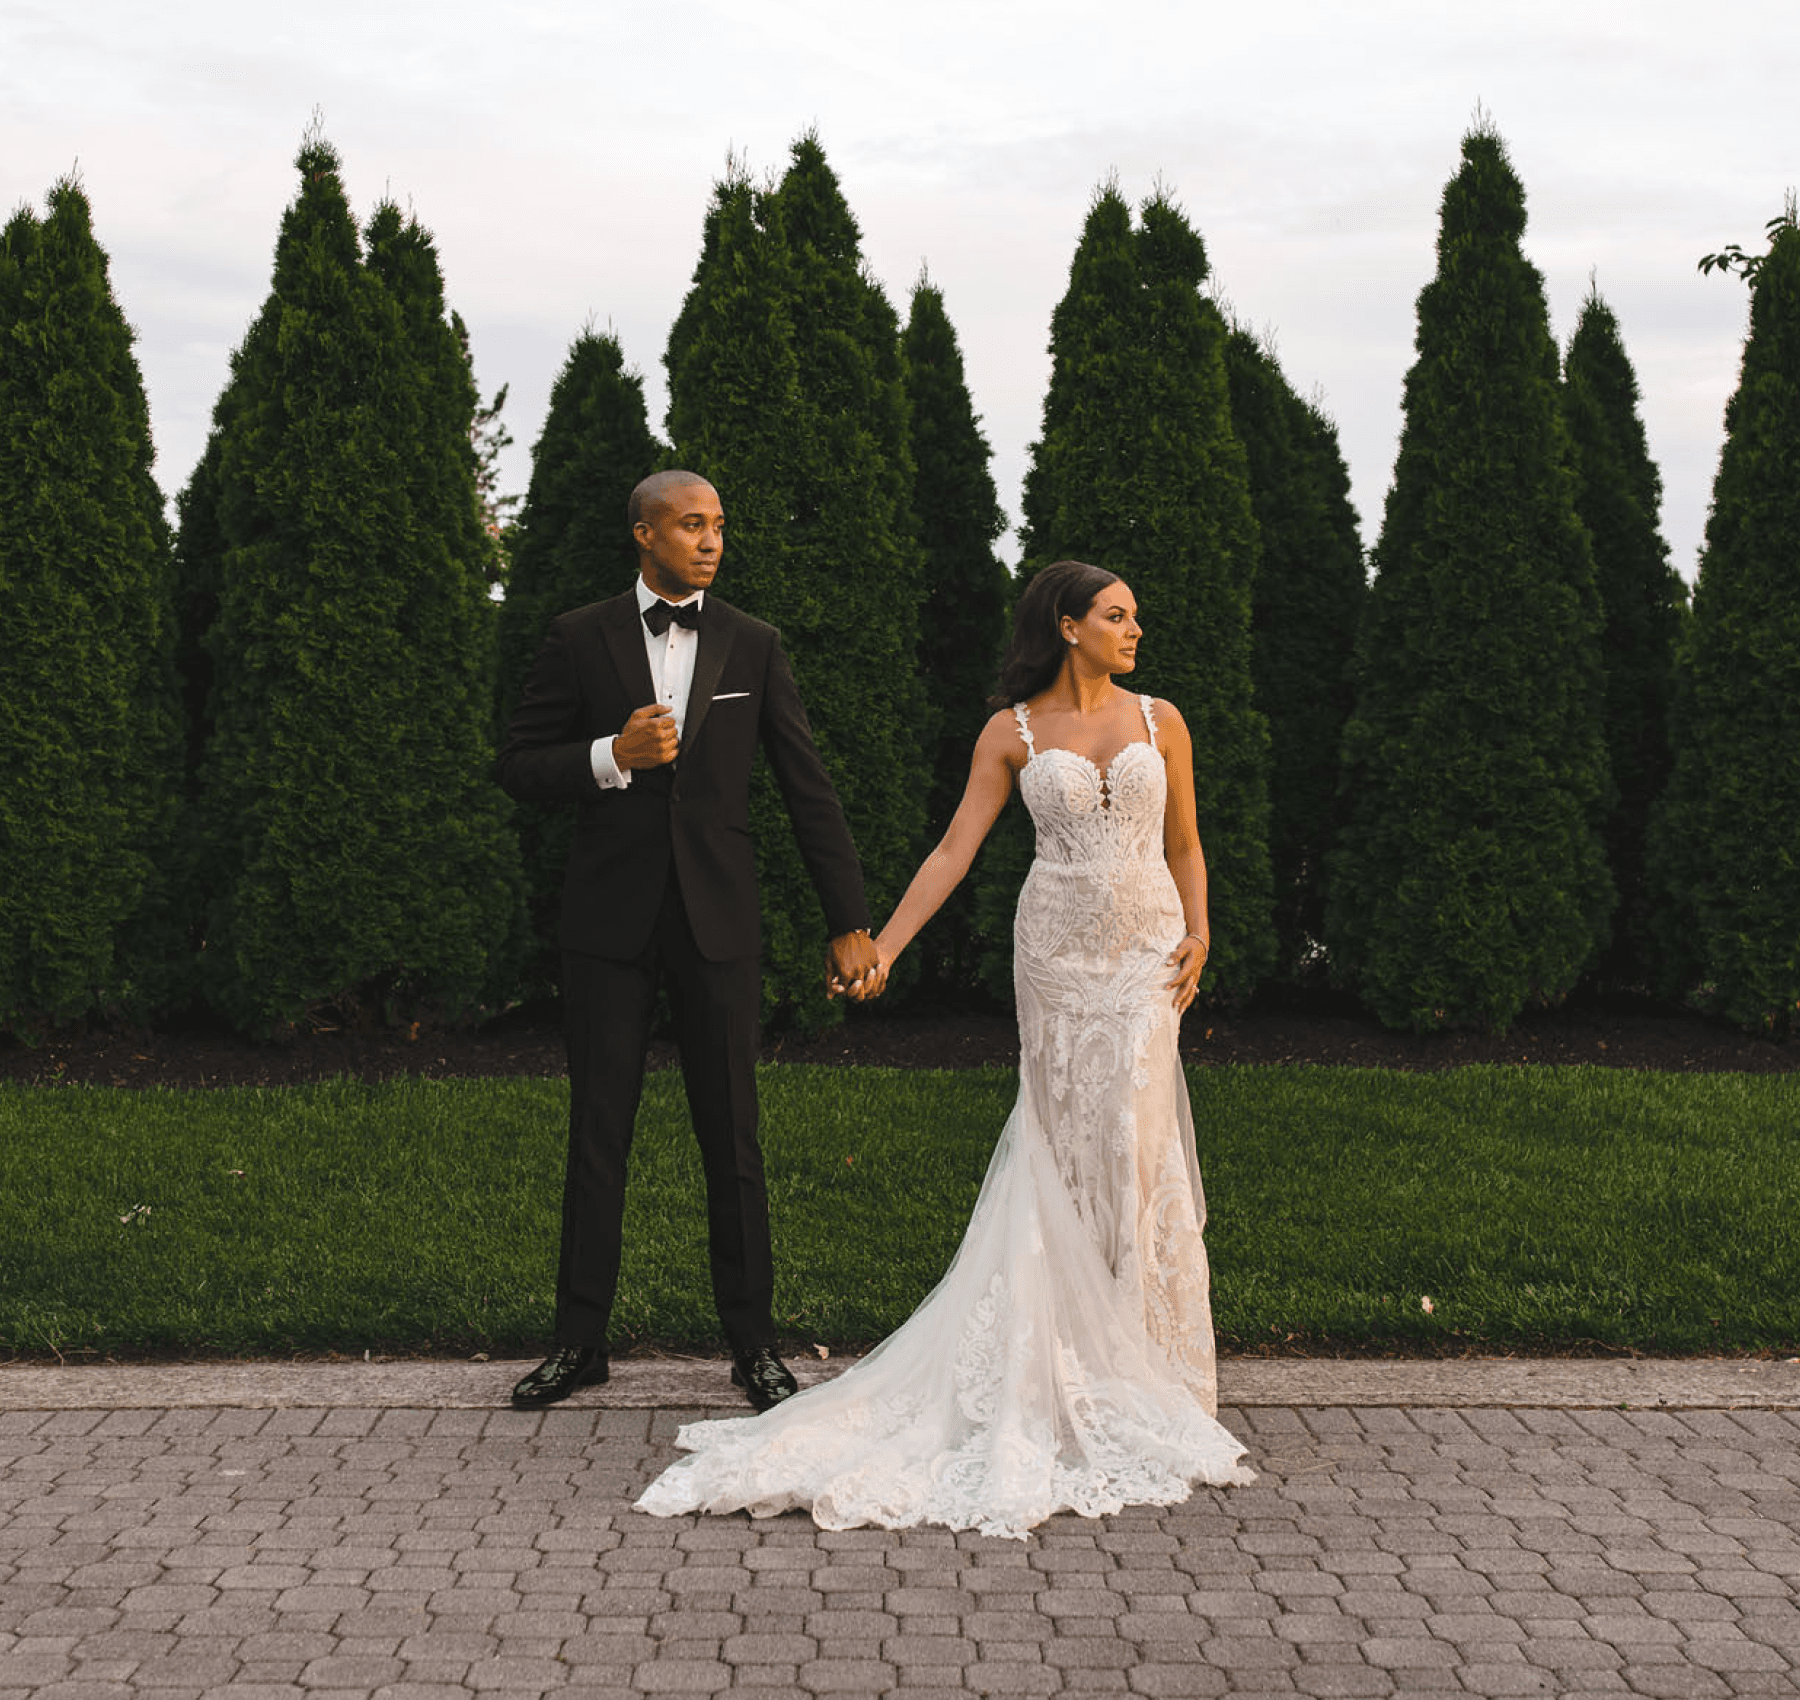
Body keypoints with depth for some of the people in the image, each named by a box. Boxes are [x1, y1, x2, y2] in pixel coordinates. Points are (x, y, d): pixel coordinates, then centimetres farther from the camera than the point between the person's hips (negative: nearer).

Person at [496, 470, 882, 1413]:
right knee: (598, 1132, 7)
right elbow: (518, 767, 3)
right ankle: (580, 1339, 18)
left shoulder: (753, 646, 5)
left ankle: (752, 1343, 14)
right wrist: (612, 757, -15)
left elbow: (808, 789, 4)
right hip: (610, 920, 0)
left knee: (732, 1138, 4)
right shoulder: (579, 639, 2)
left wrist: (850, 924, 0)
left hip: (718, 920, 0)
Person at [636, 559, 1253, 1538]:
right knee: (1069, 1141, 1)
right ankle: (1082, 1353, 9)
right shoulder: (1013, 733, 3)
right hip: (1056, 949, -1)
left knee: (1131, 1137, -3)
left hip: (1149, 946, 1)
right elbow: (954, 850, 1)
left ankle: (1142, 1354, 10)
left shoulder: (1159, 721, 9)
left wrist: (1197, 938, -1)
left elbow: (1184, 846, 13)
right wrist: (884, 943, -6)